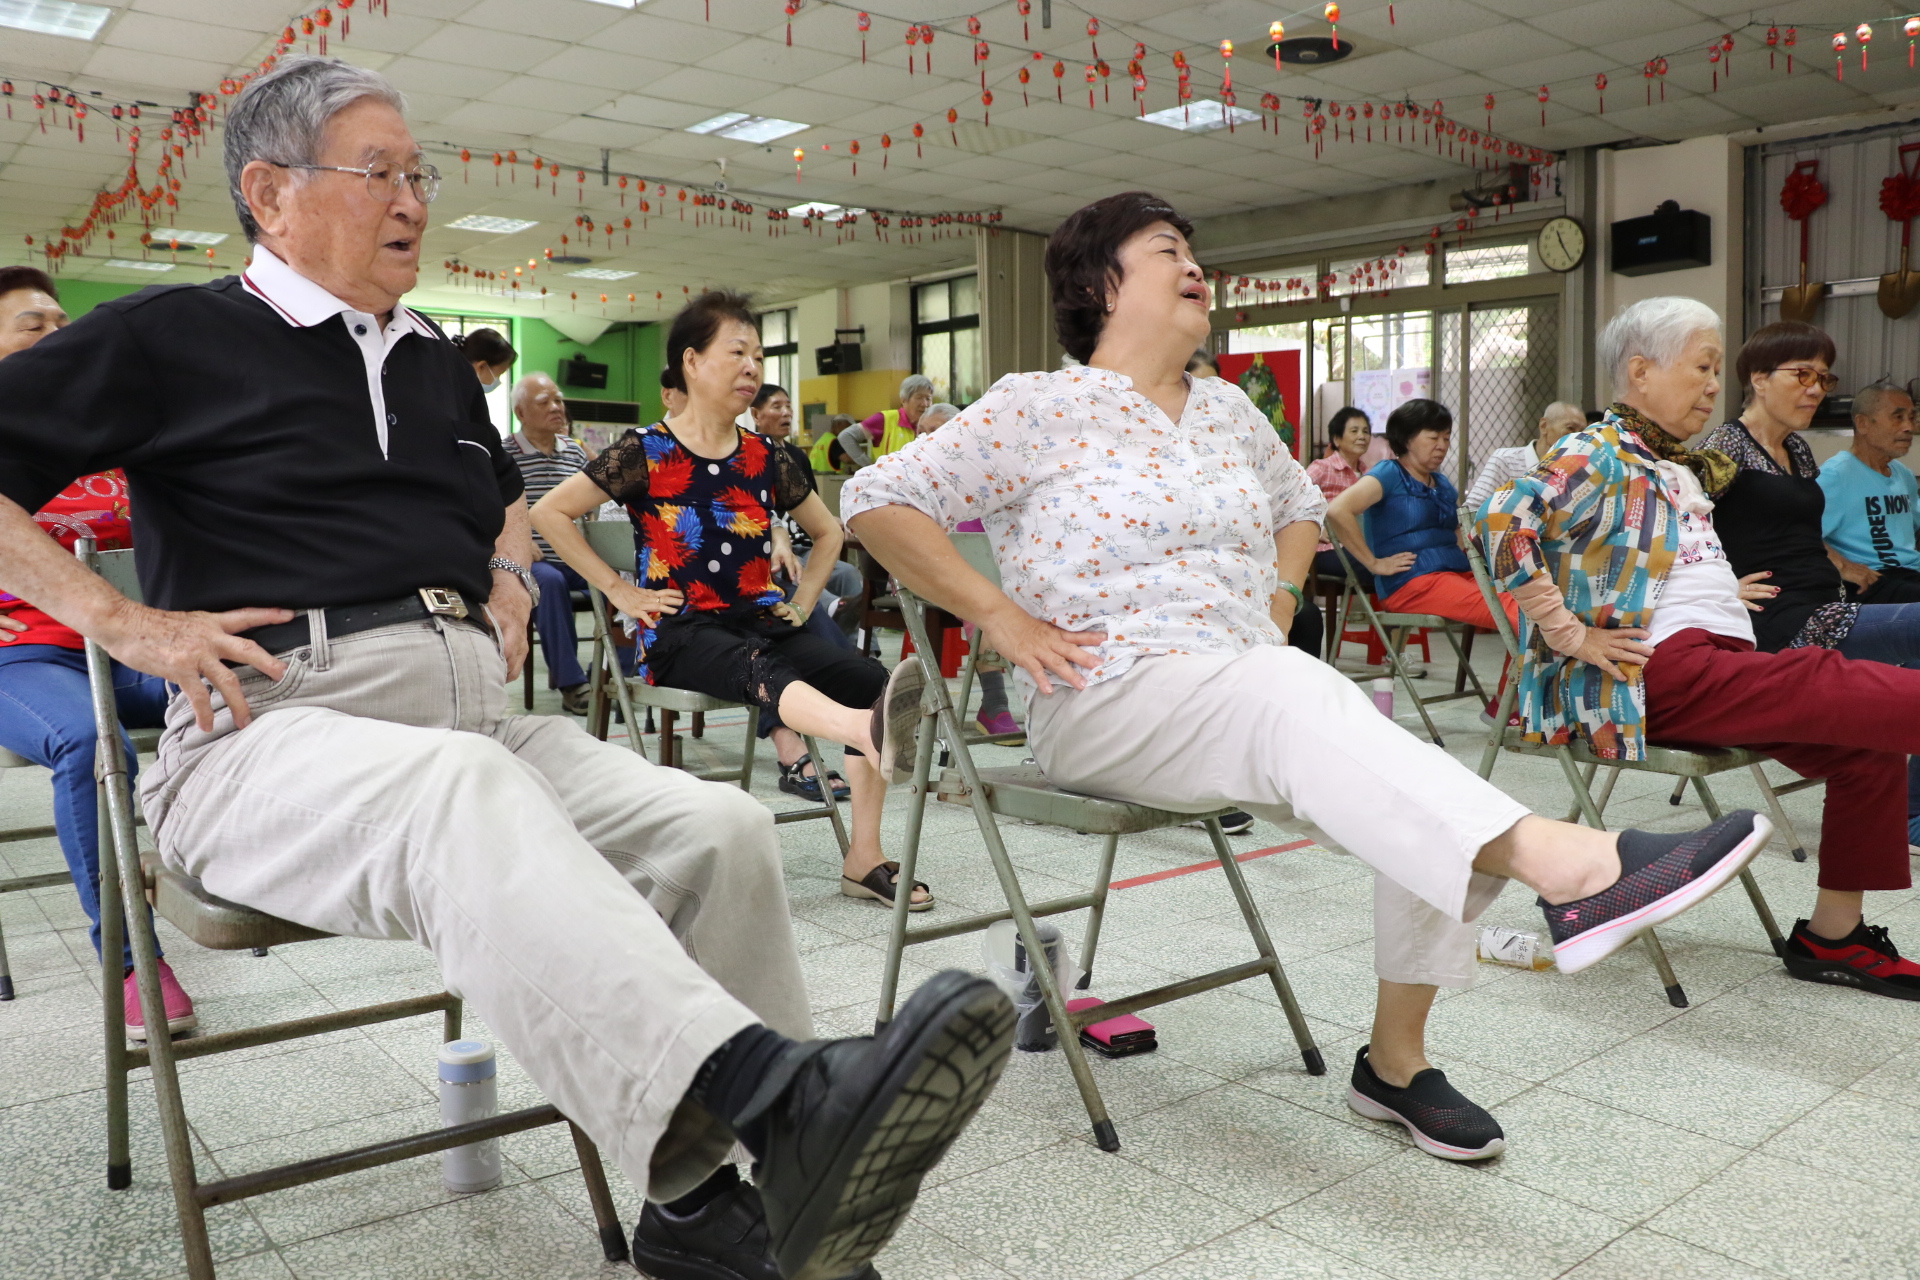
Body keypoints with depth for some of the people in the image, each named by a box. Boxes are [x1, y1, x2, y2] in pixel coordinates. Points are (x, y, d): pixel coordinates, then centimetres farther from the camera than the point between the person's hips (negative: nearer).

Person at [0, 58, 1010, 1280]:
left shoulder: (438, 362, 26)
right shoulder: (172, 338, 8)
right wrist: (125, 622, -7)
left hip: (477, 707, 6)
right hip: (277, 727, -5)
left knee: (716, 824, -21)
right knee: (465, 797, -41)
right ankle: (777, 1091, -59)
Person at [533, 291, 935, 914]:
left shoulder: (768, 459, 12)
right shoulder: (645, 452, 1)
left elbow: (828, 532, 26)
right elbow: (550, 512, 1)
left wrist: (803, 601, 12)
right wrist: (620, 591, -4)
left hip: (762, 620, 5)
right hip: (681, 631, -5)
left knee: (868, 676, -23)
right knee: (759, 669, -40)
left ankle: (864, 856, -24)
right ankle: (869, 730, -74)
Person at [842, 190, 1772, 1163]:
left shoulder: (1227, 409, 18)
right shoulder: (1039, 409, 0)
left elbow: (1299, 505, 35)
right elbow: (877, 500, -4)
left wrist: (1280, 597, 15)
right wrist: (1003, 618, -11)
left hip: (1254, 683, 6)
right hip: (1109, 701, -6)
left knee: (1430, 796, -17)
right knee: (1296, 698, -36)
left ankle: (1395, 1059, -4)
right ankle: (1568, 868, -52)